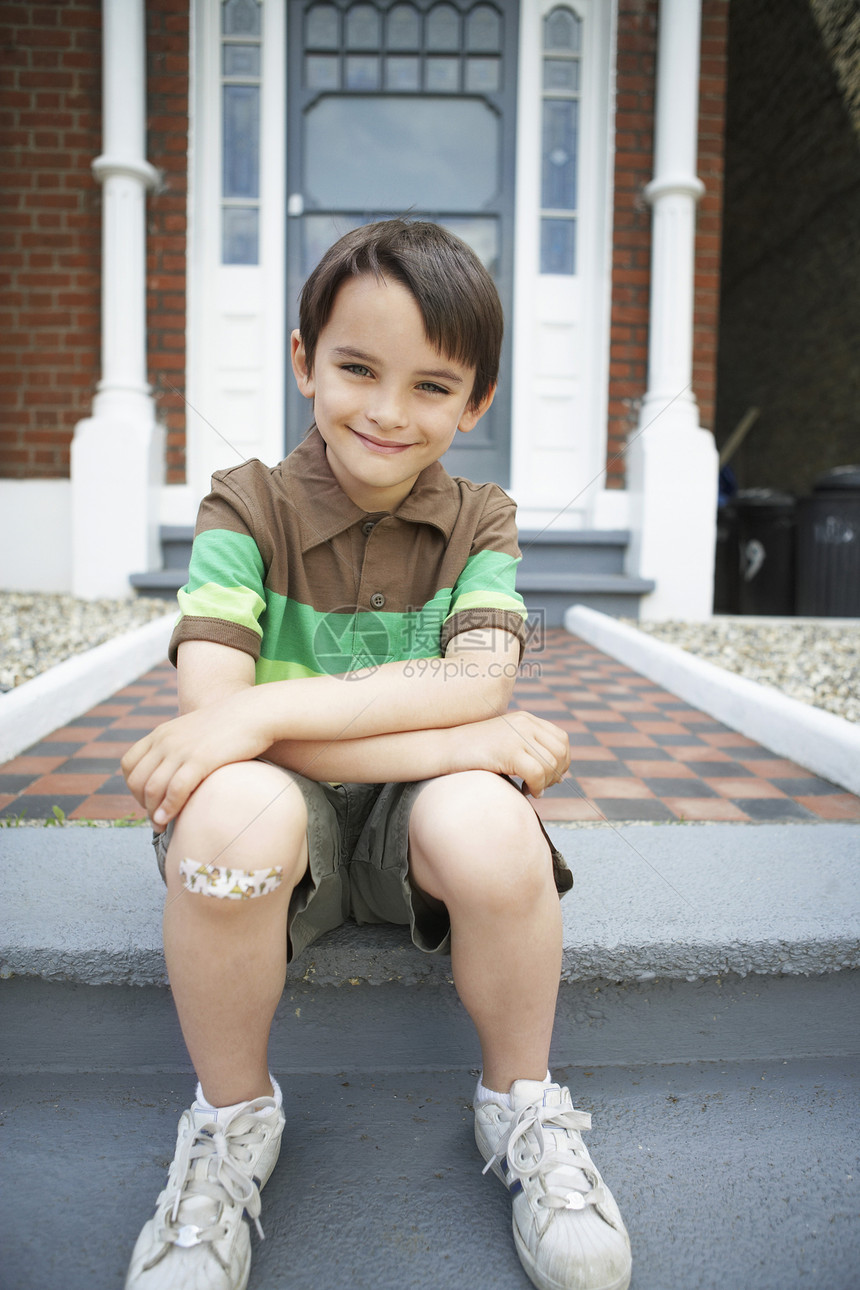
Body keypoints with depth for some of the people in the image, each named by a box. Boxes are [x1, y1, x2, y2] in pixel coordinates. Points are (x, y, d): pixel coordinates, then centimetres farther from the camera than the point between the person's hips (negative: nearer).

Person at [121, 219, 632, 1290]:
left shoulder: (480, 523, 1)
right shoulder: (246, 507, -5)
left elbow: (481, 681, -18)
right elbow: (209, 701, -20)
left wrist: (263, 710, -29)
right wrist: (449, 739, -25)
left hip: (417, 811, 1)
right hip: (282, 813, -1)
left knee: (488, 825, -32)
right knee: (234, 812, -34)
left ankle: (520, 1105, 0)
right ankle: (231, 1119, -3)